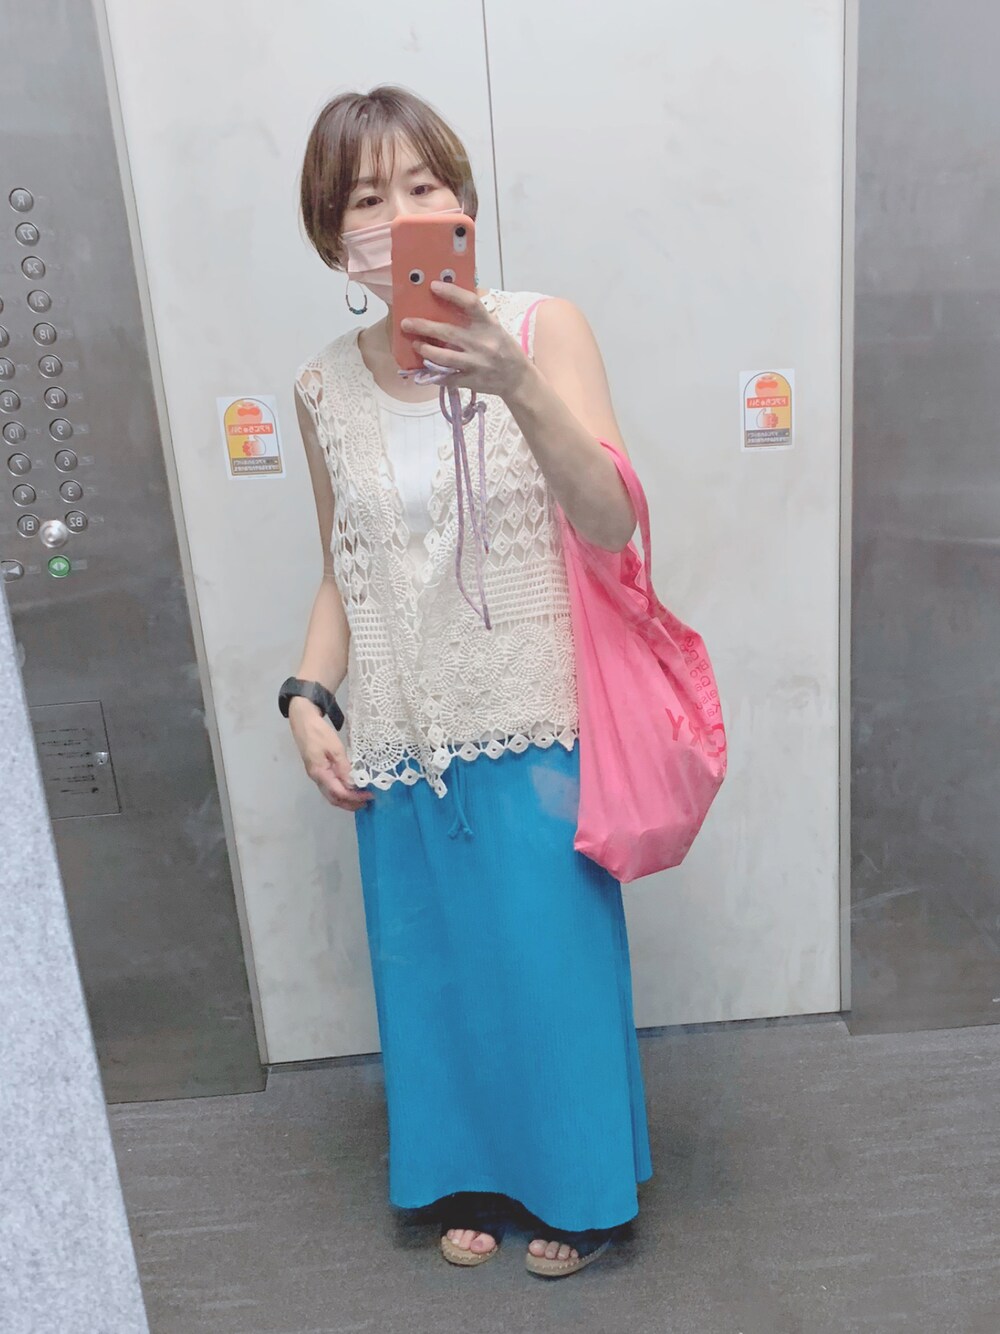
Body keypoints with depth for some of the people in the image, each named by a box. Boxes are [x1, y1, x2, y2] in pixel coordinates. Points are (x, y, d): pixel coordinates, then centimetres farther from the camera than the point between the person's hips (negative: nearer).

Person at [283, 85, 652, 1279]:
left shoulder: (542, 329, -9)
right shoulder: (325, 389, 2)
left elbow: (613, 527, -19)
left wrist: (516, 385, -32)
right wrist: (309, 697, -1)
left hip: (536, 731, -3)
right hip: (401, 745, 3)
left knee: (557, 960, 11)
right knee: (439, 967, 17)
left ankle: (575, 1187, 39)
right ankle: (472, 1174, 45)